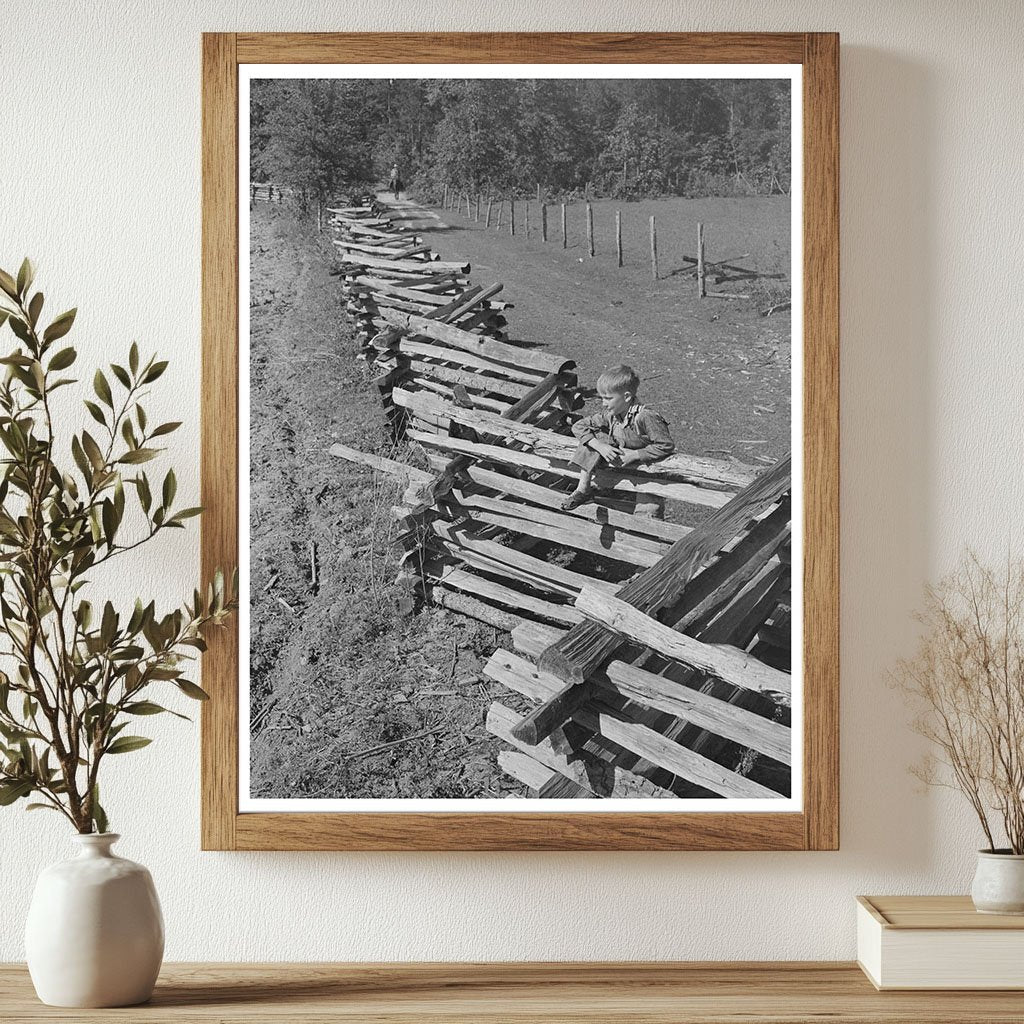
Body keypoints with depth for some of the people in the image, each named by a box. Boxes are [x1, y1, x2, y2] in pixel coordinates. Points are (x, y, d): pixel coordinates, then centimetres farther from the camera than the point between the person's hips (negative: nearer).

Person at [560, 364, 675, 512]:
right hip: (617, 455, 5)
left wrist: (635, 454, -28)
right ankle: (583, 490, -12)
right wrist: (600, 446, -22)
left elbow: (667, 445, -29)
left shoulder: (646, 417, -30)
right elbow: (578, 426, -7)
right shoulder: (609, 414, -11)